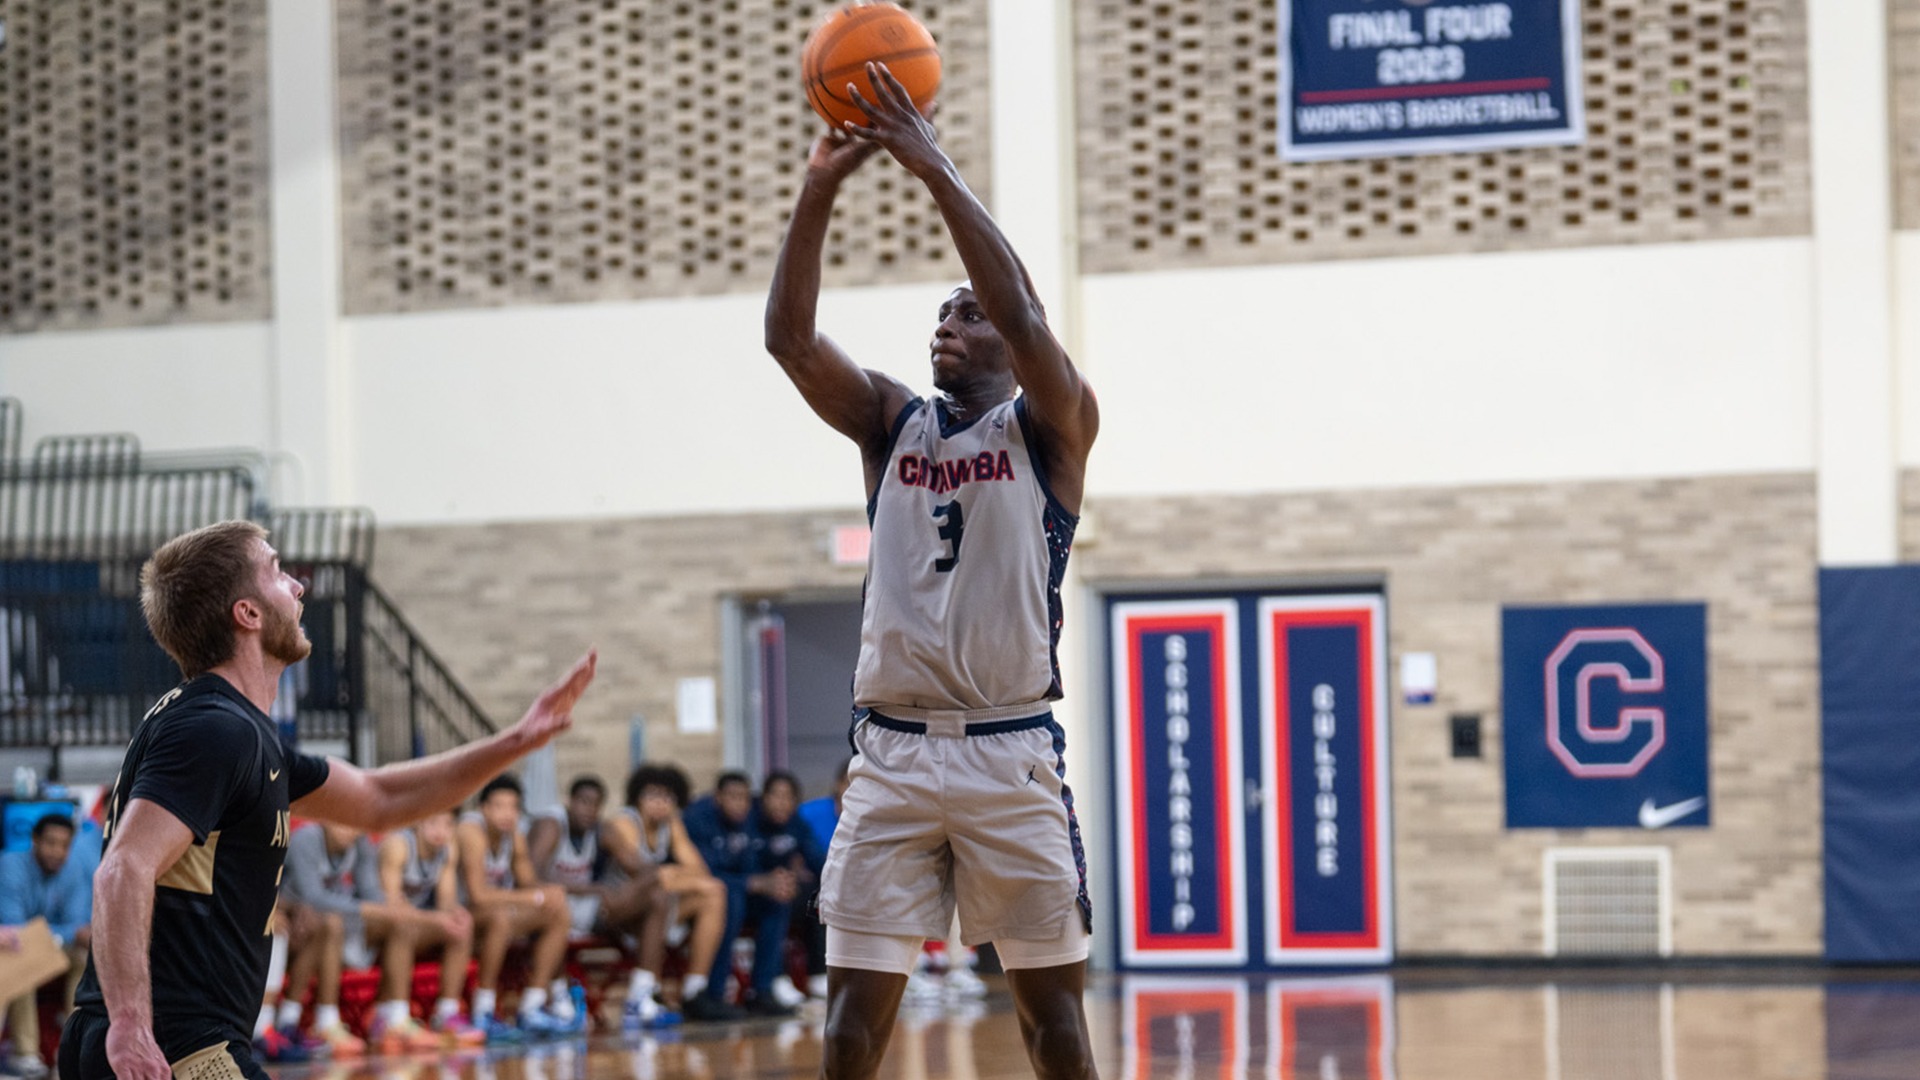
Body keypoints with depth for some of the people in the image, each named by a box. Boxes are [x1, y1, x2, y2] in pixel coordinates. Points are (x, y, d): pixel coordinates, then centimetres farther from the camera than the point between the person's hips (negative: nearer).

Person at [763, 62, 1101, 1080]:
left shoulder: (1052, 423, 2)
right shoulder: (890, 420, 12)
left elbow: (1025, 317, -18)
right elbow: (788, 338, -3)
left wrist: (935, 168, -20)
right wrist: (818, 192, -14)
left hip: (1010, 754, -3)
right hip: (892, 751, 3)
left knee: (1049, 995, 3)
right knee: (857, 996, 0)